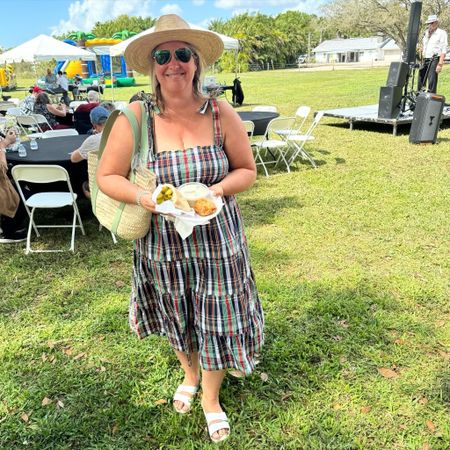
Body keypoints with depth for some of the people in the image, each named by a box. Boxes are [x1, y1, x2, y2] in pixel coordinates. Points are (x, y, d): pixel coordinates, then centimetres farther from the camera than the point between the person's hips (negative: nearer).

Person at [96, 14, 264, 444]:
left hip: (217, 239, 0)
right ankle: (189, 373, 55)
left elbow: (247, 171, 0)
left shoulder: (221, 114, -8)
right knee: (177, 318, 21)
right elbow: (107, 176, -5)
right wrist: (145, 198, -23)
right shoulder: (135, 118, -11)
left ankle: (211, 397, 40)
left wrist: (218, 190, -19)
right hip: (163, 242, 1)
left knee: (217, 320, 10)